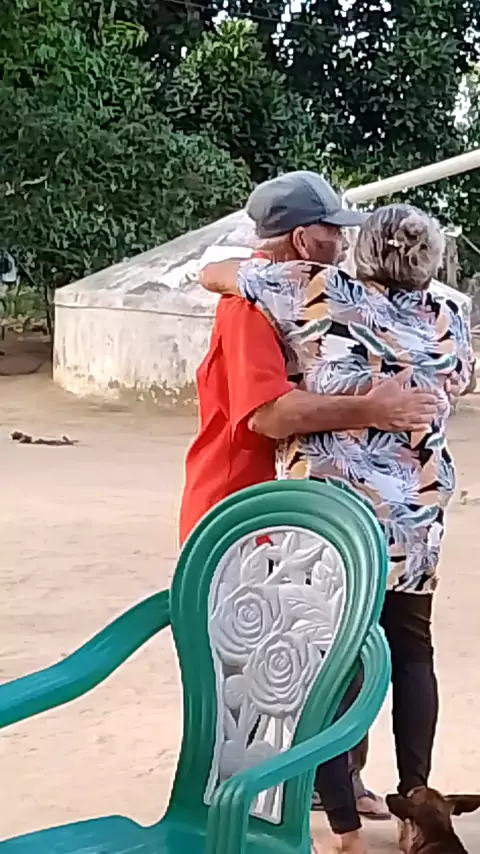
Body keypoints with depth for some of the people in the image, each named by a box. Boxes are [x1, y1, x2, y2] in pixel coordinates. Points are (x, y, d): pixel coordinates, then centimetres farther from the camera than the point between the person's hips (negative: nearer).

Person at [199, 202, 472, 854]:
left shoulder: (323, 296, -5)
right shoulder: (450, 322, 5)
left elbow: (212, 275, 3)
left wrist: (273, 272, 24)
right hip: (415, 521, 4)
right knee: (411, 654, 21)